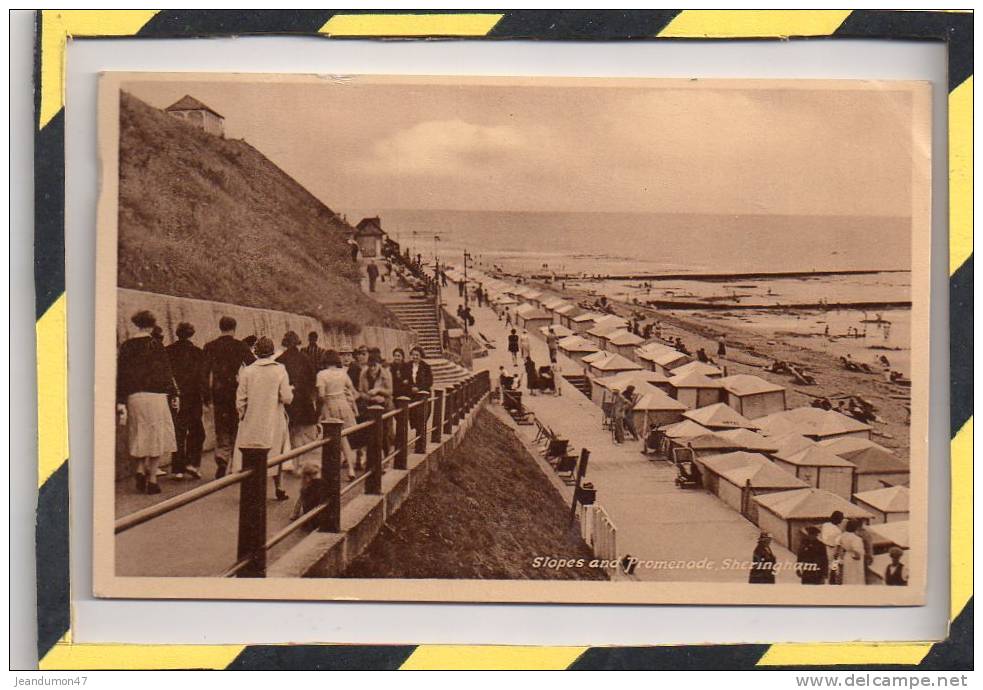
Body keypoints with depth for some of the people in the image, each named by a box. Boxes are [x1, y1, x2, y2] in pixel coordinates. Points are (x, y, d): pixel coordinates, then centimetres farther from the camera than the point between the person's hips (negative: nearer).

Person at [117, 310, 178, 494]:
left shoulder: (126, 346, 5)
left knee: (141, 436, 19)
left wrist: (120, 402, 5)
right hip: (154, 396, -4)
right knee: (157, 436, 4)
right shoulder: (155, 344, -6)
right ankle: (152, 479, 1)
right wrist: (174, 393, 3)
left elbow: (120, 374, 4)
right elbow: (166, 372, -5)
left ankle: (140, 469, 1)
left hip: (133, 396, 4)